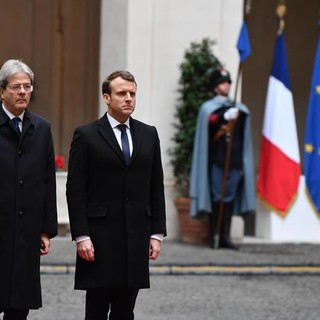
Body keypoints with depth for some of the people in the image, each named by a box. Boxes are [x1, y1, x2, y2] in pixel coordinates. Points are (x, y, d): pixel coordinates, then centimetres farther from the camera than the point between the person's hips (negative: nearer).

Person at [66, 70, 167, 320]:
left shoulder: (148, 134, 11)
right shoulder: (86, 135, -2)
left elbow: (156, 188, 12)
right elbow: (75, 190, -5)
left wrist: (157, 233, 5)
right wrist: (81, 237, -11)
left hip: (136, 237, 4)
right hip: (99, 237, -4)